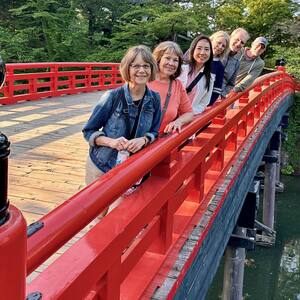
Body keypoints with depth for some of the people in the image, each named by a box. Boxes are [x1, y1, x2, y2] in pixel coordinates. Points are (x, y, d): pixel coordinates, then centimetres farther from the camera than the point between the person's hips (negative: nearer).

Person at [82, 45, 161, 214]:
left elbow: (154, 132, 2)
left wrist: (143, 140, -20)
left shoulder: (154, 99, -5)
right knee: (99, 216, 11)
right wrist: (111, 141, -26)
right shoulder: (113, 96, -15)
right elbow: (88, 131, -9)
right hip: (101, 166, -2)